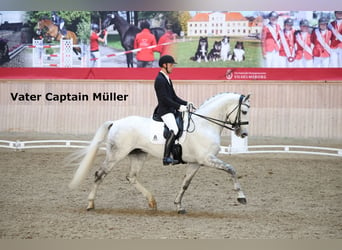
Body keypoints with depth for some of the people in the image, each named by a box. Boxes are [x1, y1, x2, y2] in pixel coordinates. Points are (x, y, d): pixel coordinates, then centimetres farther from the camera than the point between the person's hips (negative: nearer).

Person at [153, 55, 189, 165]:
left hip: (171, 110, 11)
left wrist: (185, 103, 8)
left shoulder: (167, 79, 18)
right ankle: (166, 157, -26)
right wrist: (179, 106, -20)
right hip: (164, 111, -11)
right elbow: (164, 99, -19)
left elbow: (174, 97, 20)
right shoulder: (160, 80, -13)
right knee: (174, 130, -26)